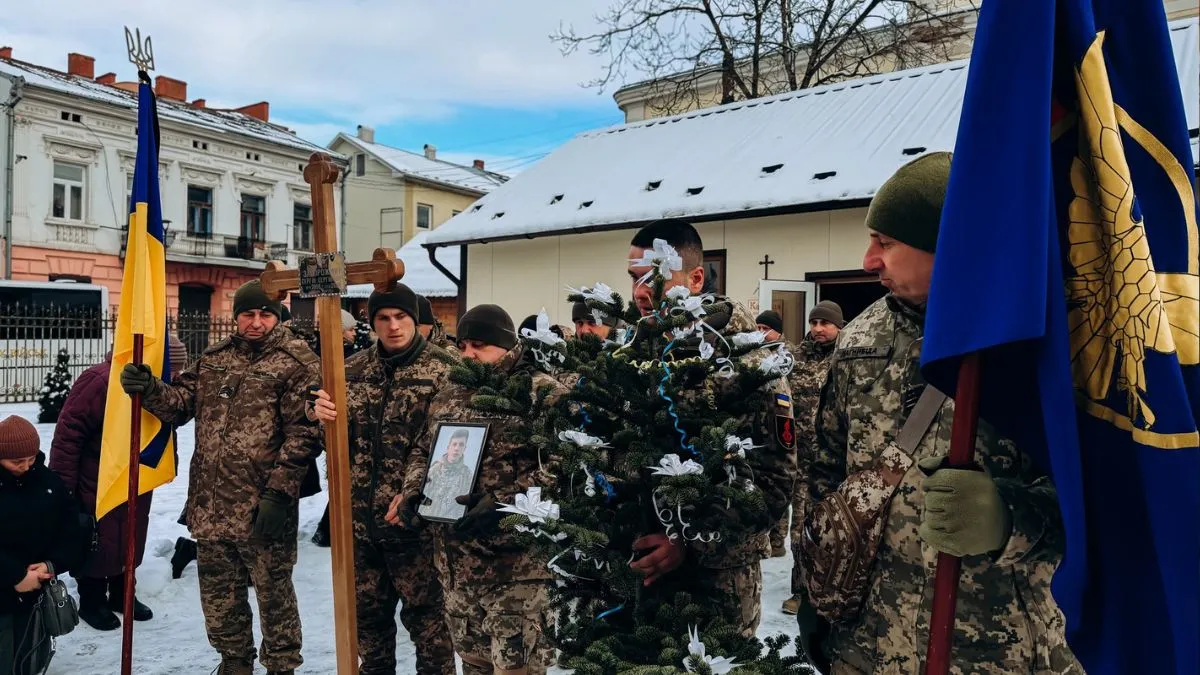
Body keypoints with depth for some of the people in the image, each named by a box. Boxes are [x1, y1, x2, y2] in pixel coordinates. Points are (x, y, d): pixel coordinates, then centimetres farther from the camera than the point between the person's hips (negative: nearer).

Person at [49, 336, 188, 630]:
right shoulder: (102, 380, -25)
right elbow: (69, 431, -23)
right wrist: (63, 483, -20)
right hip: (97, 486, -7)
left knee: (130, 541, 17)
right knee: (95, 543, 6)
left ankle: (121, 593, 33)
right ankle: (92, 601, 24)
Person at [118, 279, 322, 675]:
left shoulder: (296, 362, -8)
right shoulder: (213, 359, 12)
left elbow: (303, 434, -13)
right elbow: (182, 402, 14)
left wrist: (279, 493, -18)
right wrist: (149, 389, -7)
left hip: (262, 508, -6)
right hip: (210, 504, 6)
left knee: (274, 593, 8)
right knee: (218, 592, 19)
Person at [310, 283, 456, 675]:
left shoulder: (442, 370, -7)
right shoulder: (353, 369, 9)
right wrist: (323, 414, -9)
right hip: (360, 515, 5)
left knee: (425, 611, 5)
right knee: (368, 609, 20)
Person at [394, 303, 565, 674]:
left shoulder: (543, 393, -8)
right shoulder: (450, 395, 15)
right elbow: (423, 452, 23)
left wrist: (503, 503, -24)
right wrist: (413, 493, 5)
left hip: (516, 564, -7)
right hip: (456, 561, 7)